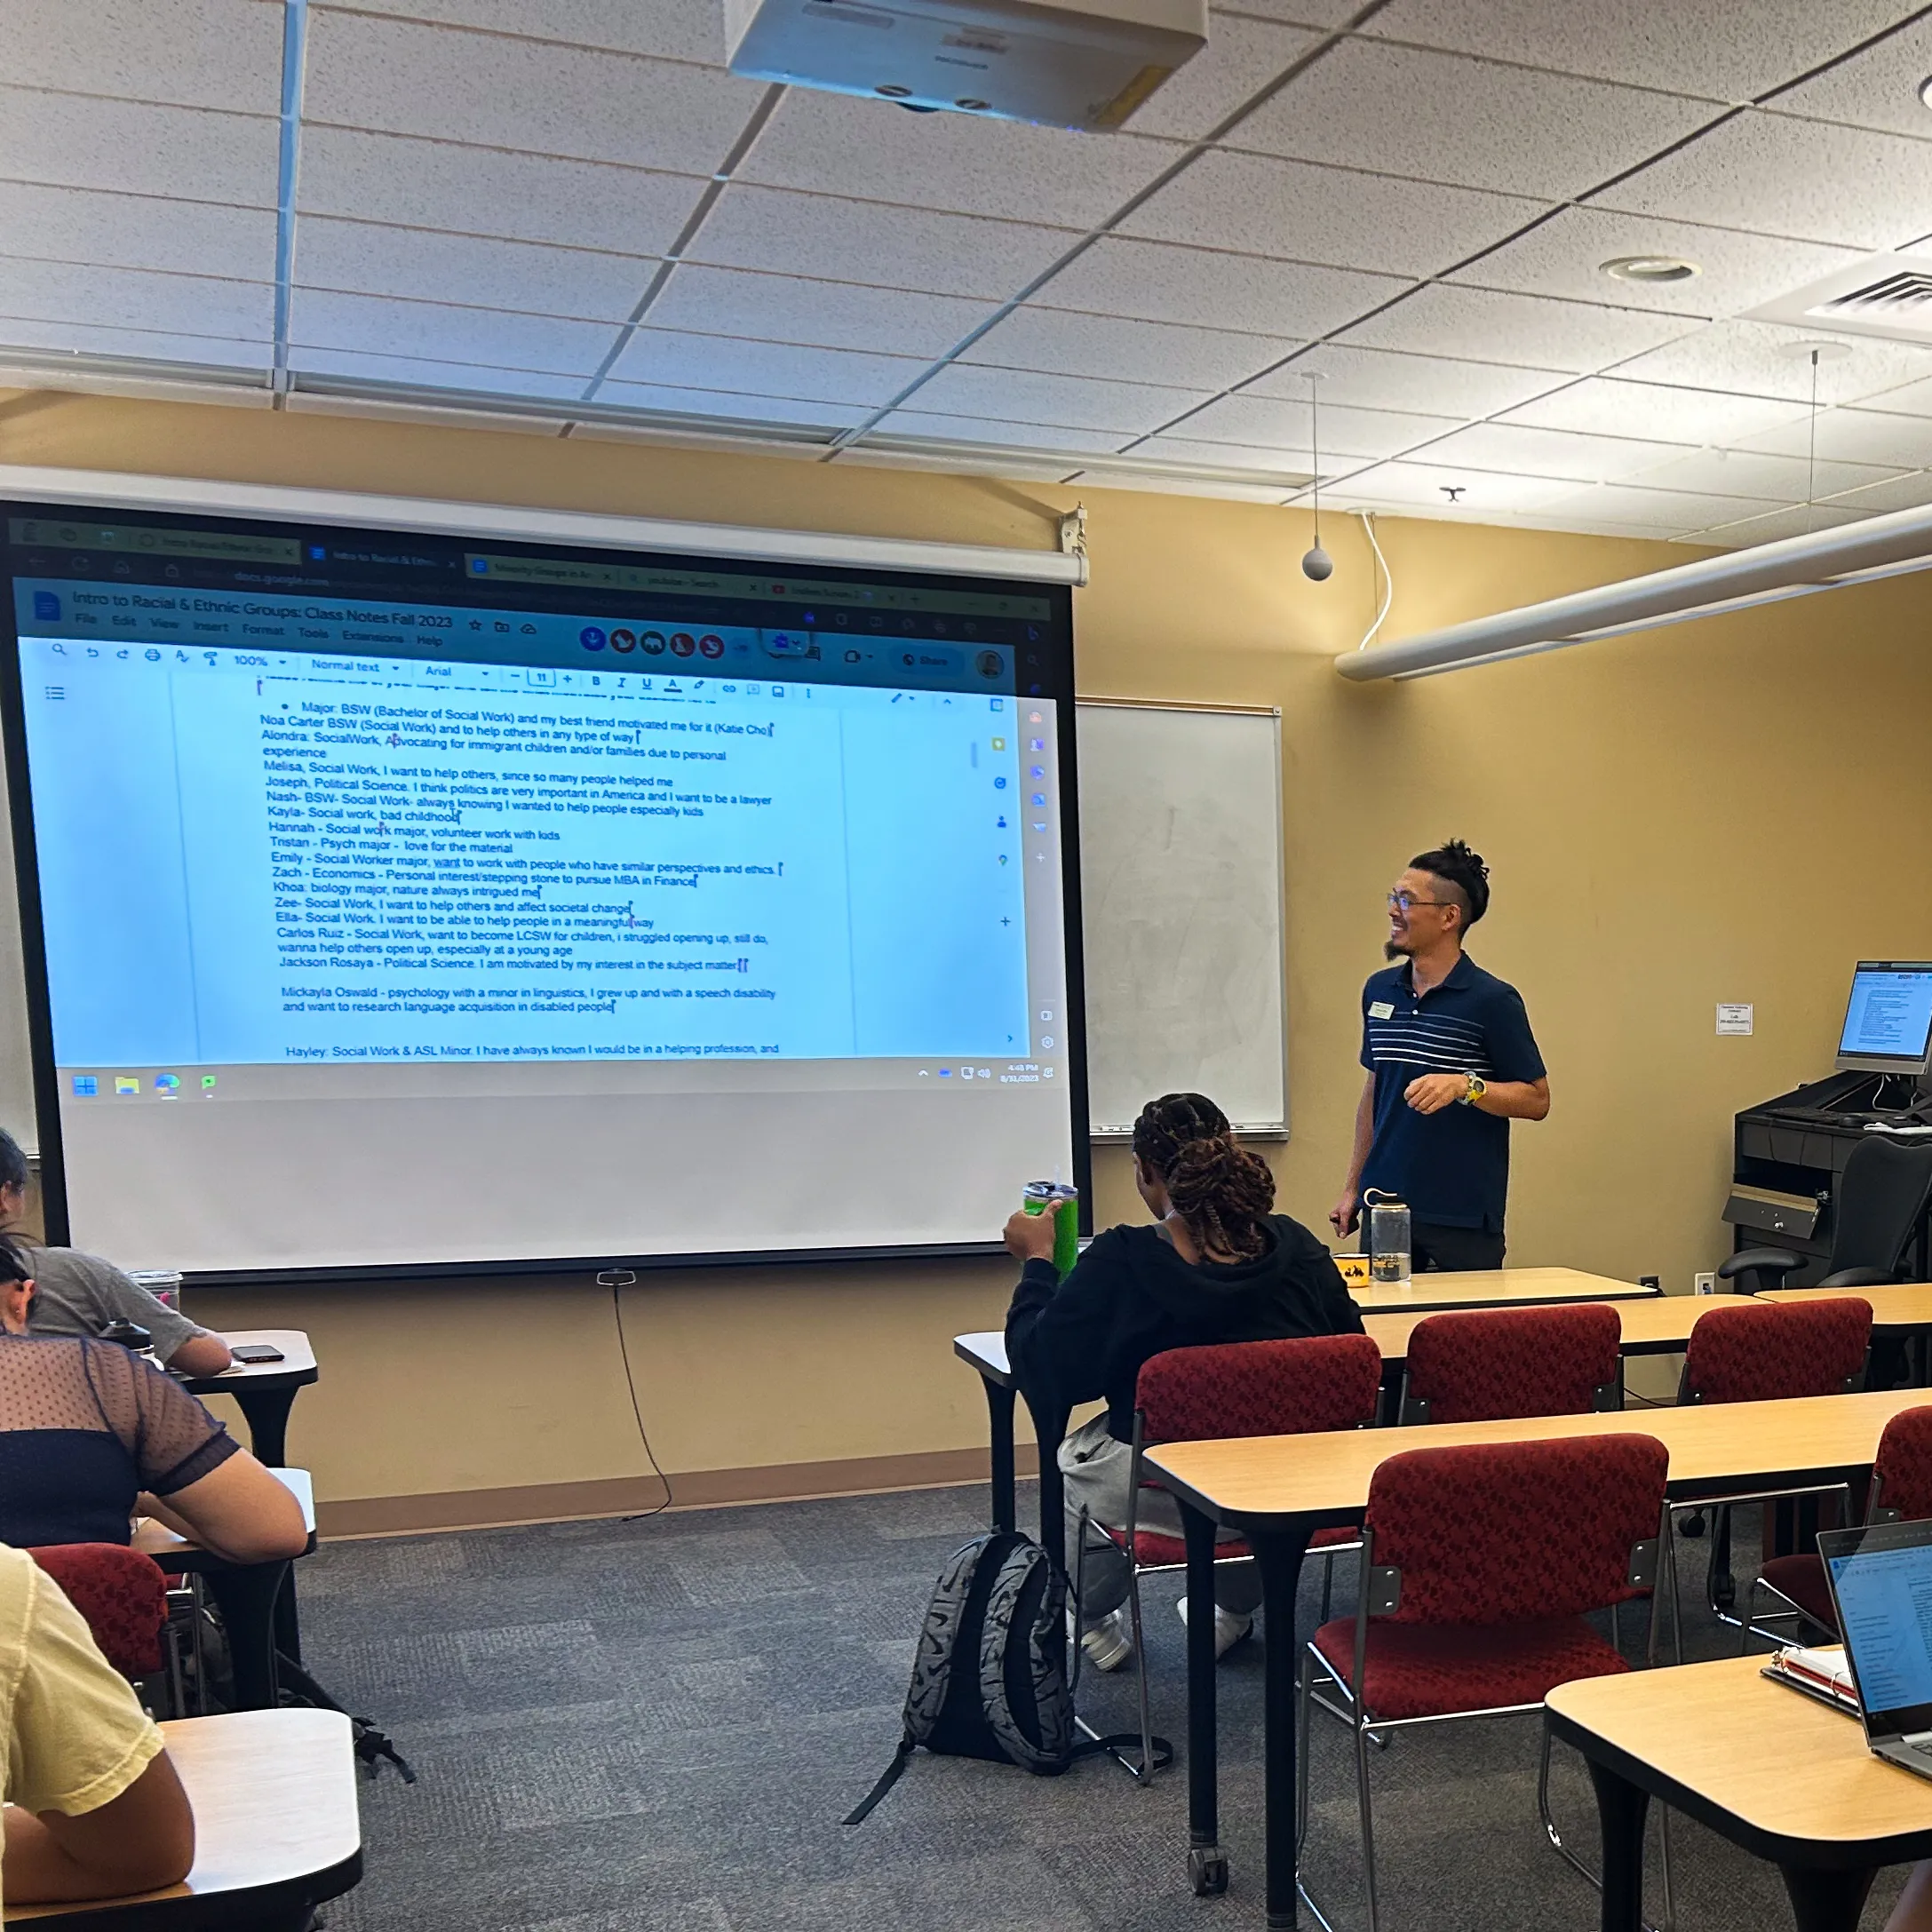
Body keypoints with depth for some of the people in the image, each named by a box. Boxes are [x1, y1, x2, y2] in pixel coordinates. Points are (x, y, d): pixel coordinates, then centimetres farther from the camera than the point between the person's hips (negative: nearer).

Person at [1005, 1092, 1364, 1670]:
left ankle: (1092, 1622, 47)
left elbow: (1041, 1372, -11)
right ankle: (1234, 1611, 53)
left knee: (1073, 1459, 31)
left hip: (1171, 1497, -3)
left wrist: (1036, 1262, 4)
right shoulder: (1292, 1245, -7)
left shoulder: (1120, 1261, -17)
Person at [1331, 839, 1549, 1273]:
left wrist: (1465, 1086, -23)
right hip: (1383, 1208, 5)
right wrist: (1353, 1186, 17)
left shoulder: (1493, 1000, -8)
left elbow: (1536, 1099, -6)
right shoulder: (1378, 989, 9)